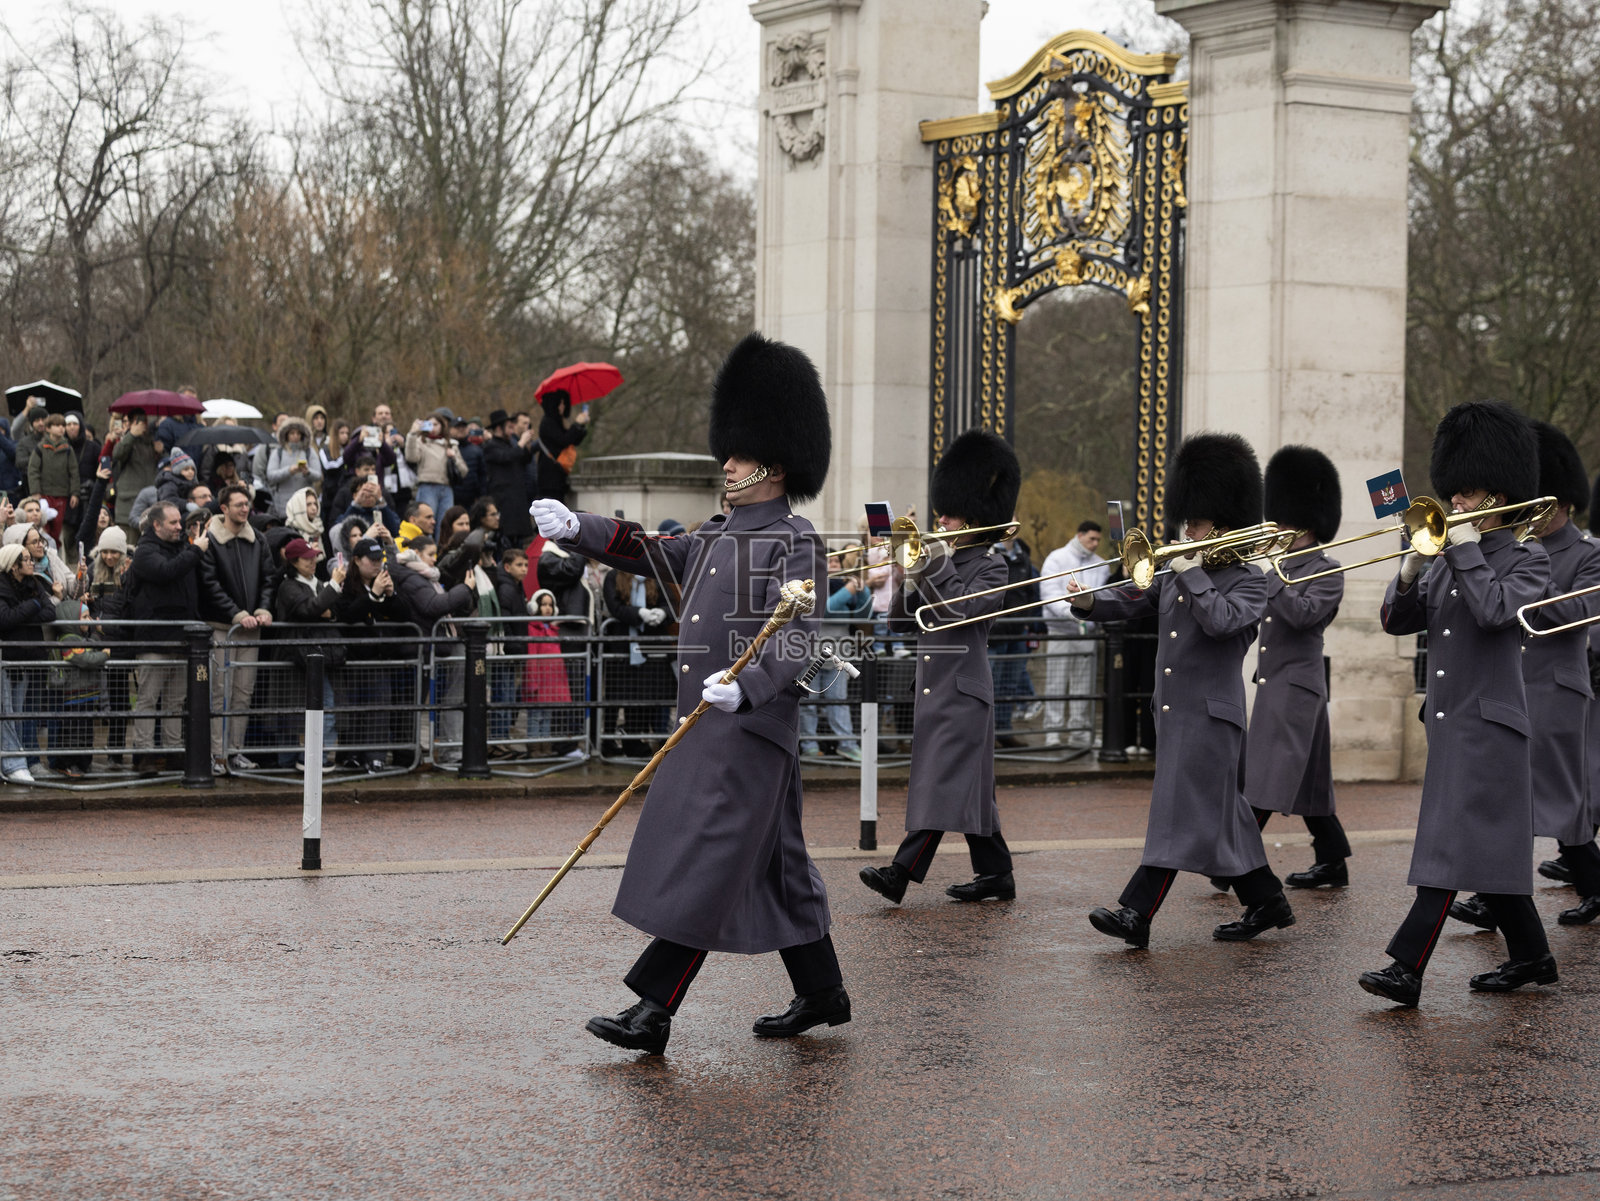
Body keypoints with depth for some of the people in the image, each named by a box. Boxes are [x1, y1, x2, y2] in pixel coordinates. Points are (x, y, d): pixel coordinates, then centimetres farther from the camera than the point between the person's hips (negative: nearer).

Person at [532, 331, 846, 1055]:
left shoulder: (794, 542, -10)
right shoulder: (720, 536, 17)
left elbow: (795, 642, -19)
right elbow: (650, 554, 13)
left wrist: (745, 685, -35)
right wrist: (574, 528, 0)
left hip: (751, 724, -9)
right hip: (704, 724, 9)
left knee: (703, 865, -9)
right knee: (773, 865, 15)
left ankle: (652, 1012, -9)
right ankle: (822, 994, 25)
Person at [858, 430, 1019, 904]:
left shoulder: (990, 566, -5)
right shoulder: (942, 557, 16)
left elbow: (963, 608, -21)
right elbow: (900, 621, 14)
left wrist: (937, 566, -15)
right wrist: (915, 575, -1)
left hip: (962, 692, -8)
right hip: (934, 690, 8)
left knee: (942, 781, -12)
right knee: (967, 785, 11)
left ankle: (902, 872, -18)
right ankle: (997, 874, 18)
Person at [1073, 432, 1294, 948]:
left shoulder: (1249, 582, -7)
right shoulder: (1176, 574, 14)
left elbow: (1220, 620, -25)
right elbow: (1132, 601, 11)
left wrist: (1192, 576, -18)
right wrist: (1089, 602, -7)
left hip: (1210, 712, -8)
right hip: (1174, 710, 8)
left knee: (1181, 810, -9)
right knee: (1220, 809, 13)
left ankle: (1136, 913, -13)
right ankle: (1267, 901, 23)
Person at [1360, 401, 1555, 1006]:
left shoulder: (1528, 559, -5)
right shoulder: (1446, 562, 15)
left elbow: (1494, 609, -23)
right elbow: (1398, 620, 10)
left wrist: (1467, 550, -15)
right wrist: (1411, 569, -6)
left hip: (1489, 724, -8)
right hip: (1448, 722, 8)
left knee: (1454, 842, -12)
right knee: (1489, 845, 13)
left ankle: (1406, 967, -18)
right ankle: (1532, 957, 25)